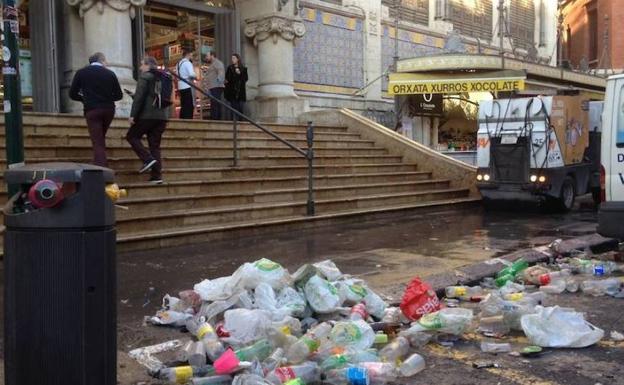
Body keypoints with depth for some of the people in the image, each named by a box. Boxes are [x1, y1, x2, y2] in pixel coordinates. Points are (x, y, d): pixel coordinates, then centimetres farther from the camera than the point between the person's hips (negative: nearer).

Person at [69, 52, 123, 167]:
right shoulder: (110, 73, 6)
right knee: (100, 139, 21)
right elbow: (119, 95, 7)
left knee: (98, 142, -4)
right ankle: (103, 166, 19)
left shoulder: (81, 73, 4)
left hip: (92, 110, -2)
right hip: (108, 109, 2)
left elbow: (73, 94, 4)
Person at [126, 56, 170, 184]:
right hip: (162, 116, 7)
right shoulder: (165, 78, 15)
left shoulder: (145, 76, -6)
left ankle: (148, 159, -7)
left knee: (132, 136, 10)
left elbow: (139, 97, -13)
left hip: (147, 115, -7)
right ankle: (157, 175, 2)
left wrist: (133, 115, -12)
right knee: (155, 145, 8)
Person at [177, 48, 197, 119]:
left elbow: (177, 75, 17)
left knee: (184, 107, 10)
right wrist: (196, 77, -3)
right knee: (189, 106, -8)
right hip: (187, 86, -9)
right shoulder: (187, 62, -9)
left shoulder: (179, 63, 17)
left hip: (181, 87, 9)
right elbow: (191, 74, -21)